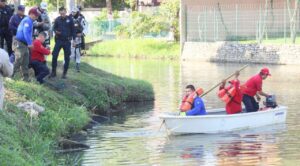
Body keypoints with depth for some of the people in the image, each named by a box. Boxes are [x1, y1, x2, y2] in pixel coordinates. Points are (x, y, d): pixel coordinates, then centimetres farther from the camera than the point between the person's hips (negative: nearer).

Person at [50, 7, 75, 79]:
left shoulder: (70, 19, -3)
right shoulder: (57, 19, 0)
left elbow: (73, 30, 2)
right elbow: (54, 28, 9)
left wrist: (74, 39, 0)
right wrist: (56, 31, -14)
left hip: (67, 41, -1)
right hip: (58, 40, 1)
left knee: (67, 57, 3)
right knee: (54, 55, -5)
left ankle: (64, 73, 13)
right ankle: (53, 72, 7)